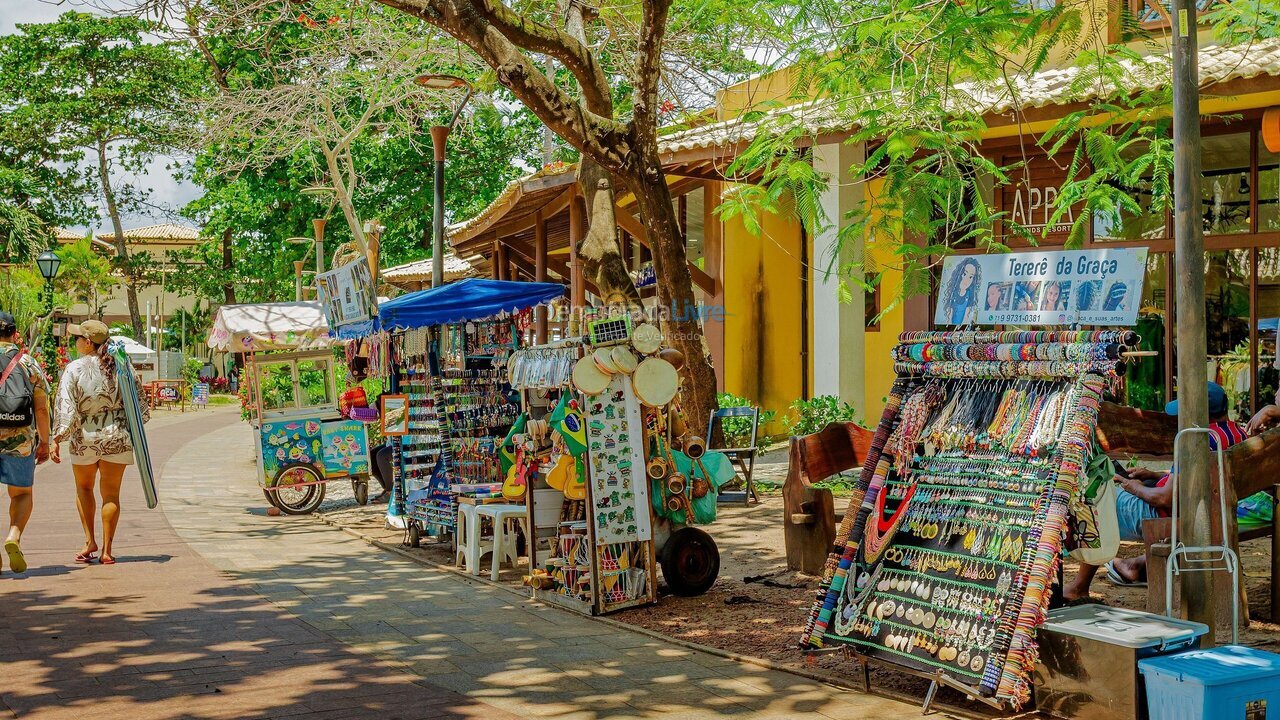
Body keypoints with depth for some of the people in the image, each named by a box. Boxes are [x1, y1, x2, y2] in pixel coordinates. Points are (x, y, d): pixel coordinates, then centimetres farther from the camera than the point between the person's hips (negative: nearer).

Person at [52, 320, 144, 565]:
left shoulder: (74, 369, -9)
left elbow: (66, 409, -13)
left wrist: (56, 440, -8)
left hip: (84, 437, -1)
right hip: (117, 435, 1)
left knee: (84, 487, 21)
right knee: (111, 493, 7)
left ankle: (89, 540, 12)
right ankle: (107, 550, 5)